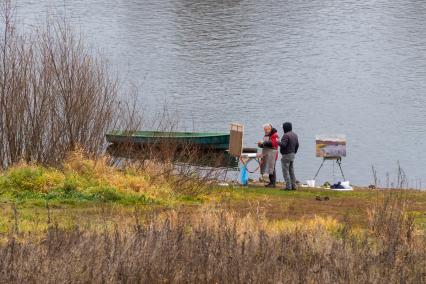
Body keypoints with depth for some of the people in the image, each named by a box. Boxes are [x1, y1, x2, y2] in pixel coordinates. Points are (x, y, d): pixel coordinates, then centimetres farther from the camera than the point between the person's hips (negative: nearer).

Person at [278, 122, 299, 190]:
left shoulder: (286, 135, -17)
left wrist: (278, 142, -7)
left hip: (286, 155, -9)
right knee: (291, 171, 12)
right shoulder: (295, 135, 10)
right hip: (292, 154, 9)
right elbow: (297, 145, 14)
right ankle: (293, 185, 11)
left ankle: (288, 186, -8)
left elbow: (283, 144, -25)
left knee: (286, 172, -5)